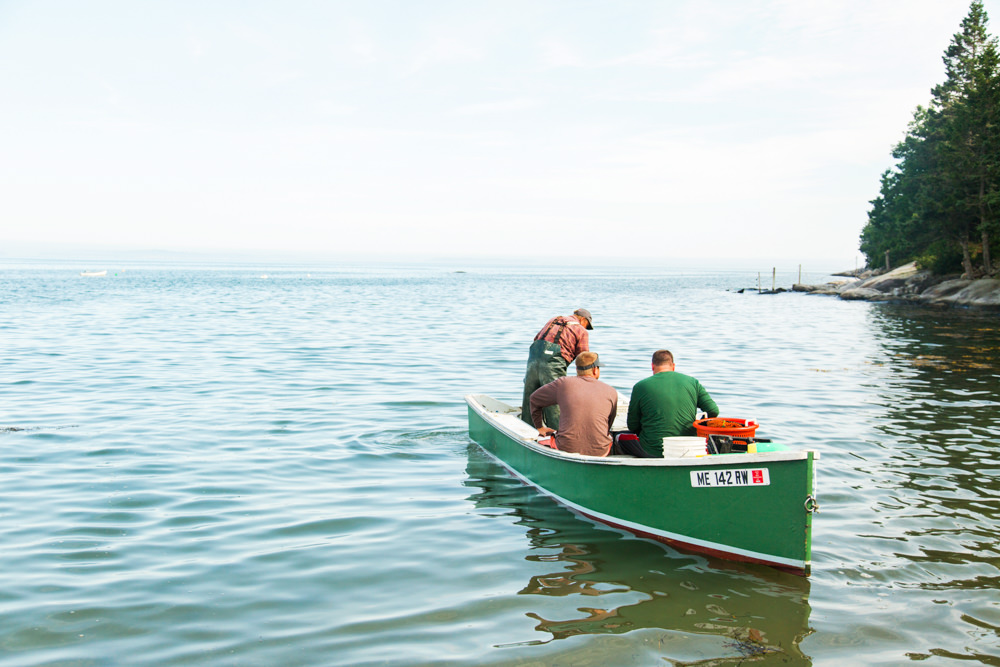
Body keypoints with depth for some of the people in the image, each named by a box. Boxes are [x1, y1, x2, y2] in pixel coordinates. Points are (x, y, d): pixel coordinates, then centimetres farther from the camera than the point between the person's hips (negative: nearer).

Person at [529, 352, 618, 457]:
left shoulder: (564, 384, 3)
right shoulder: (611, 393, 4)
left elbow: (534, 399, 16)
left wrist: (539, 427, 30)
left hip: (566, 449, 0)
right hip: (599, 453, 0)